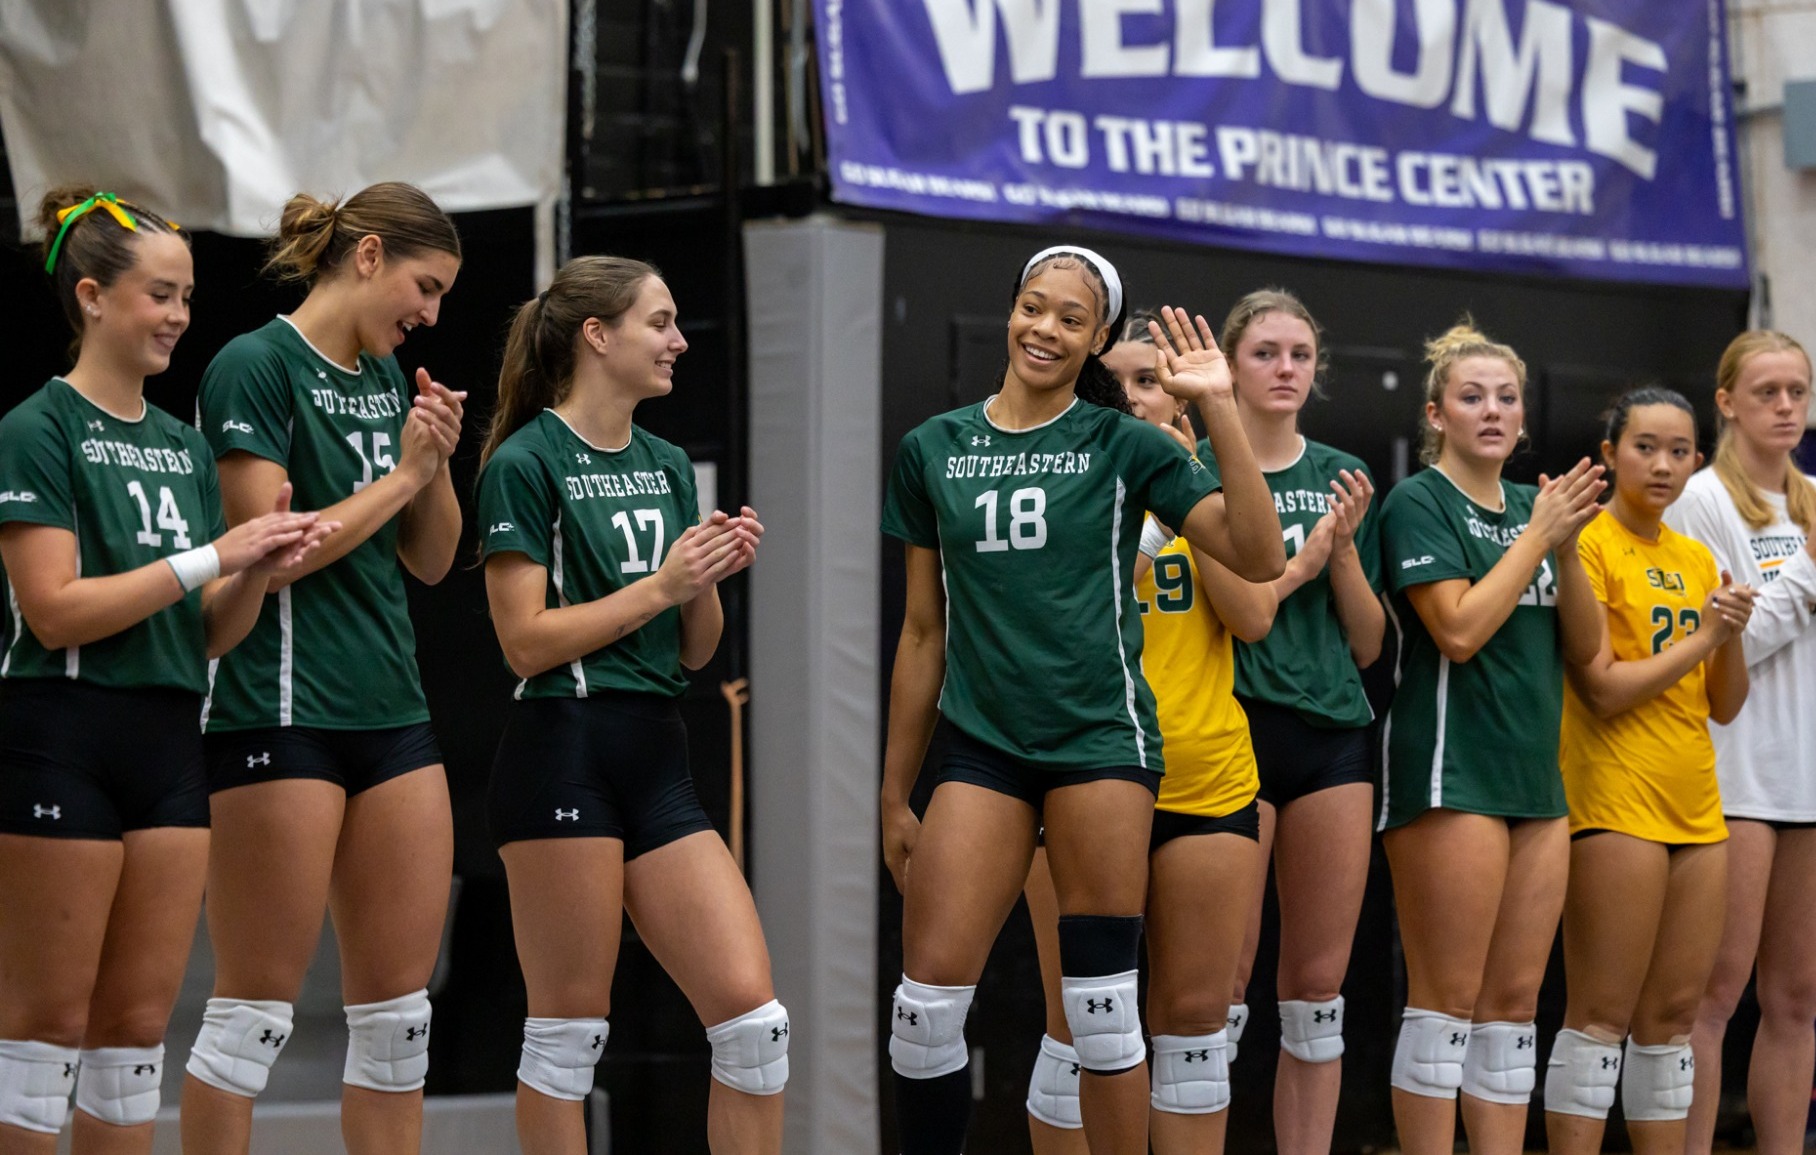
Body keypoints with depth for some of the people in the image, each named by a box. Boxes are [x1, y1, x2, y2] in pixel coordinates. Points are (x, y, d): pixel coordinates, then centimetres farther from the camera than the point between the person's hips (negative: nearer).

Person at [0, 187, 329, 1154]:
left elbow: (211, 634, 14)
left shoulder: (185, 446, 14)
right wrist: (213, 556, -18)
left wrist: (260, 574, -6)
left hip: (168, 742, 7)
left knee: (140, 1016, 7)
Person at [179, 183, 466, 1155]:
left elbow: (432, 559, 18)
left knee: (397, 1006, 7)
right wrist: (401, 474, -10)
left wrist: (437, 461, 1)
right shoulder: (257, 367, -9)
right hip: (281, 709, -8)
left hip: (390, 711, 8)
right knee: (254, 1009, -4)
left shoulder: (387, 374, 14)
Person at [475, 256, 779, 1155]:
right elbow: (527, 641, -12)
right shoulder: (527, 463, -6)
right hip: (563, 753, -7)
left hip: (658, 760, 7)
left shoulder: (667, 467, 16)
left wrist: (711, 578, -2)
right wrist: (660, 584, -12)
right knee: (570, 1028, -1)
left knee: (753, 1015, -2)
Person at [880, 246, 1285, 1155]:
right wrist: (895, 795, 15)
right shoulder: (933, 450, 11)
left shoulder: (1122, 446, 2)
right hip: (981, 742, 2)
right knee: (926, 1002, -7)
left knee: (1101, 1007, -3)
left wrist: (1218, 408, -14)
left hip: (1099, 738, -2)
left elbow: (1258, 559, -8)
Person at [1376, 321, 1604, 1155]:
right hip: (1451, 767, -7)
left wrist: (1567, 548, -5)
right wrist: (1540, 535, -10)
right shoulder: (1418, 503, -4)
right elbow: (1459, 628, -16)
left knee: (1515, 1001, 7)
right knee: (1449, 998, -7)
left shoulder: (1533, 506, 15)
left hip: (1533, 774, 7)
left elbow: (1585, 645, 10)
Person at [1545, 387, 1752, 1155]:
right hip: (1616, 801, -7)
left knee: (1673, 1013, 8)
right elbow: (1603, 688, -14)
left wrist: (1732, 635, -4)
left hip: (1695, 806, 7)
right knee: (1602, 1015, -8)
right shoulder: (1588, 548, -6)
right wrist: (1702, 636, -9)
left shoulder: (1696, 559, 15)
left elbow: (1724, 706, 13)